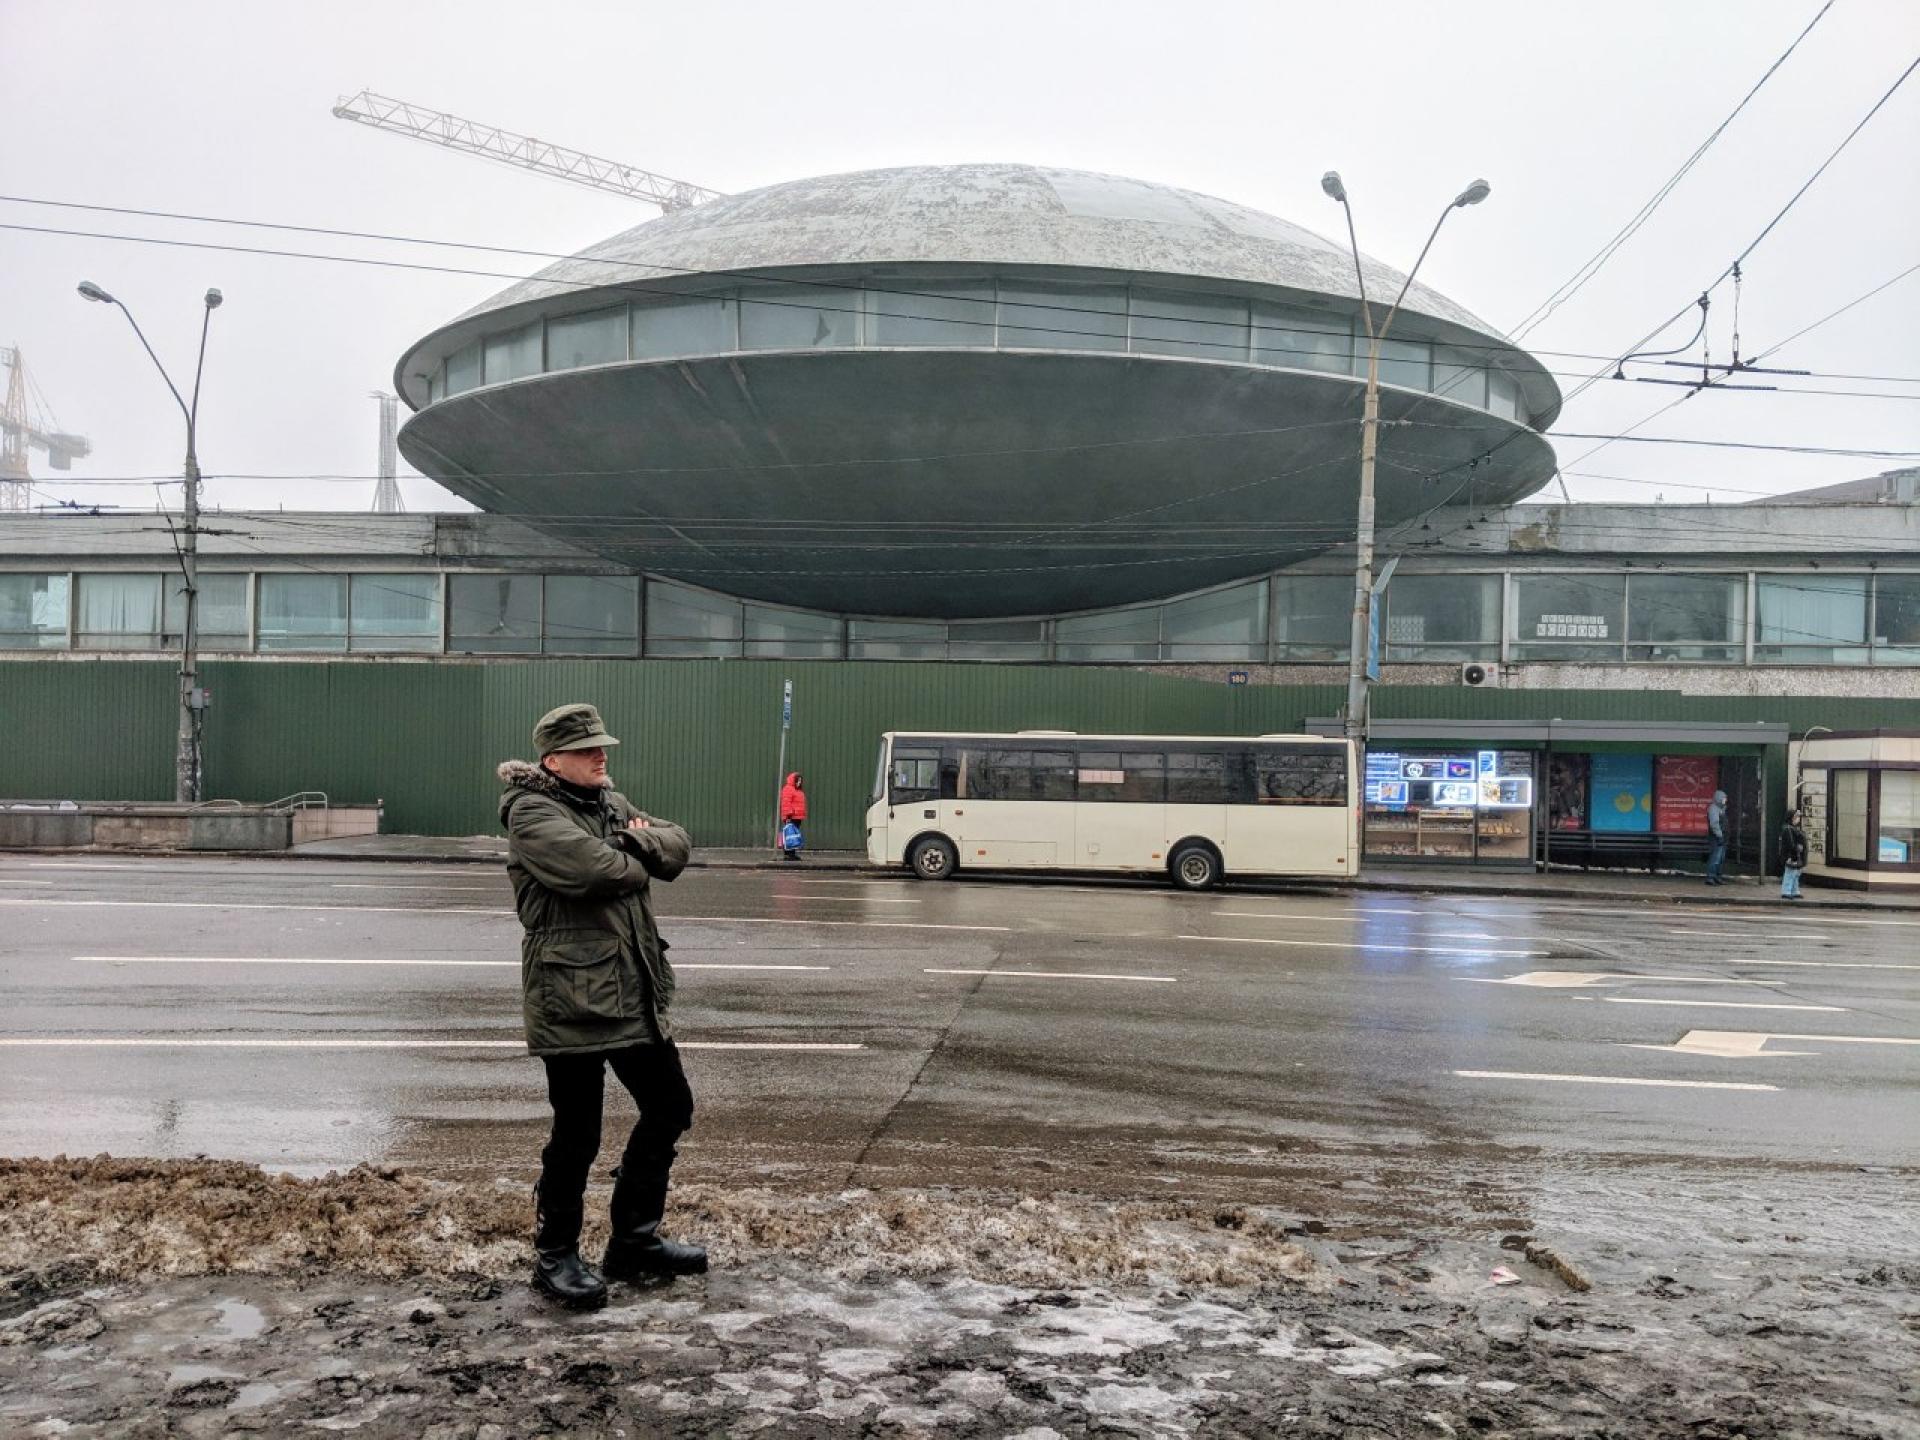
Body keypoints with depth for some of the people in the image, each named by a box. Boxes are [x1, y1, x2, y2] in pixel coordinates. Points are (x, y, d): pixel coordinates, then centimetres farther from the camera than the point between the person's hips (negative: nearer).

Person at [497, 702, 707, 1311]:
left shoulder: (611, 803, 16)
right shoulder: (532, 813, -11)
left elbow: (678, 844, 8)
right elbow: (591, 868, -26)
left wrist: (641, 840, -13)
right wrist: (639, 865, -6)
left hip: (636, 996, 9)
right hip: (571, 1000, -9)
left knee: (670, 1107, 16)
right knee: (577, 1134, 0)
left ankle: (635, 1239, 31)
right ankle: (555, 1257, 20)